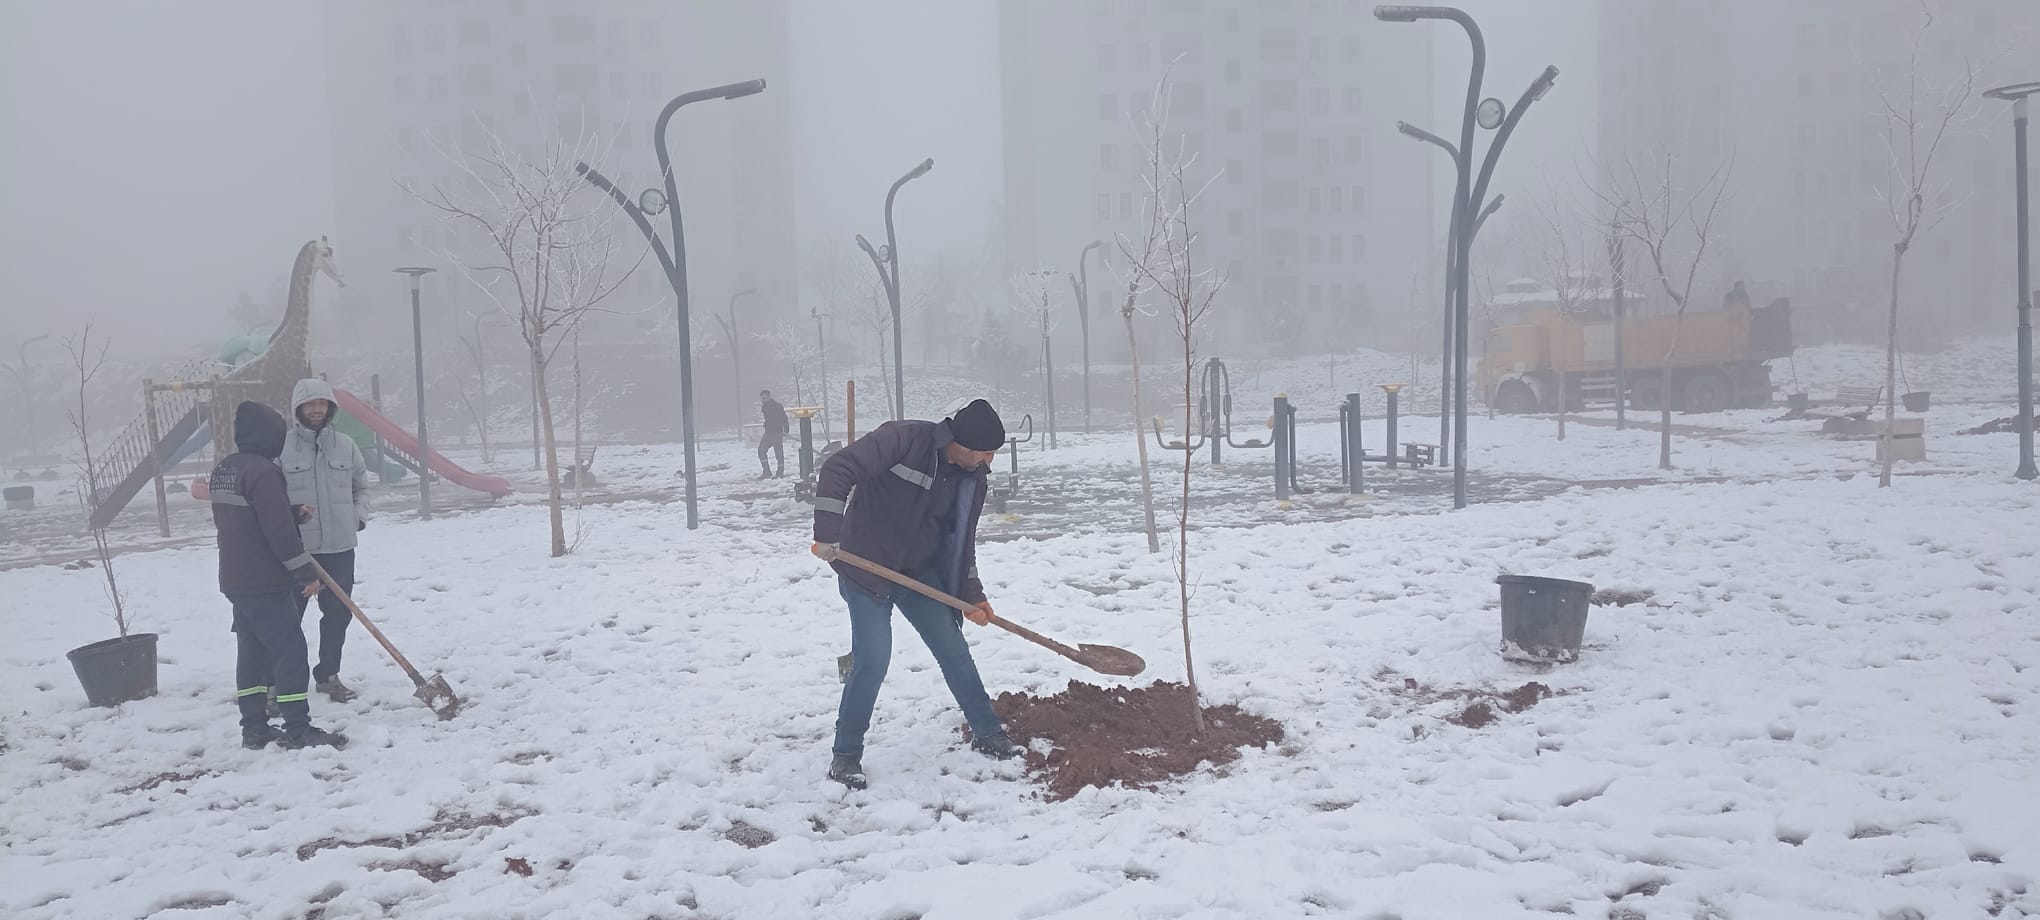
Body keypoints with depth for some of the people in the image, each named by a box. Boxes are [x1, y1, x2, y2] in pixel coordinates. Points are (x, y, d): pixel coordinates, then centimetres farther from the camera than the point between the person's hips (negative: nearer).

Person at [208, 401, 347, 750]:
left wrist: (294, 513, 13)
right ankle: (298, 729, -3)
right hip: (266, 584, -9)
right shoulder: (261, 471, -19)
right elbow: (279, 531, -22)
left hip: (235, 581, 9)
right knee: (290, 650, -5)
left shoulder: (222, 470, 11)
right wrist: (307, 572, -16)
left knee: (252, 651, 14)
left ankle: (254, 727, 19)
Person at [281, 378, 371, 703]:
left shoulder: (346, 445, 5)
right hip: (295, 548, -4)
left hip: (340, 546, 4)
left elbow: (361, 486, 18)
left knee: (338, 614, 10)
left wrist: (359, 517, 5)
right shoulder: (282, 448, -6)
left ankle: (328, 675, 25)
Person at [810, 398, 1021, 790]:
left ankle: (987, 733, 26)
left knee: (954, 651, 9)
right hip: (865, 567, -6)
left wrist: (971, 595, 6)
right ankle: (845, 755, 4)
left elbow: (961, 540, 10)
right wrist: (828, 533, -32)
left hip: (920, 572, 7)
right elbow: (839, 470, -27)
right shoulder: (902, 439, -22)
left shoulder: (972, 478, 0)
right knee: (873, 659, -13)